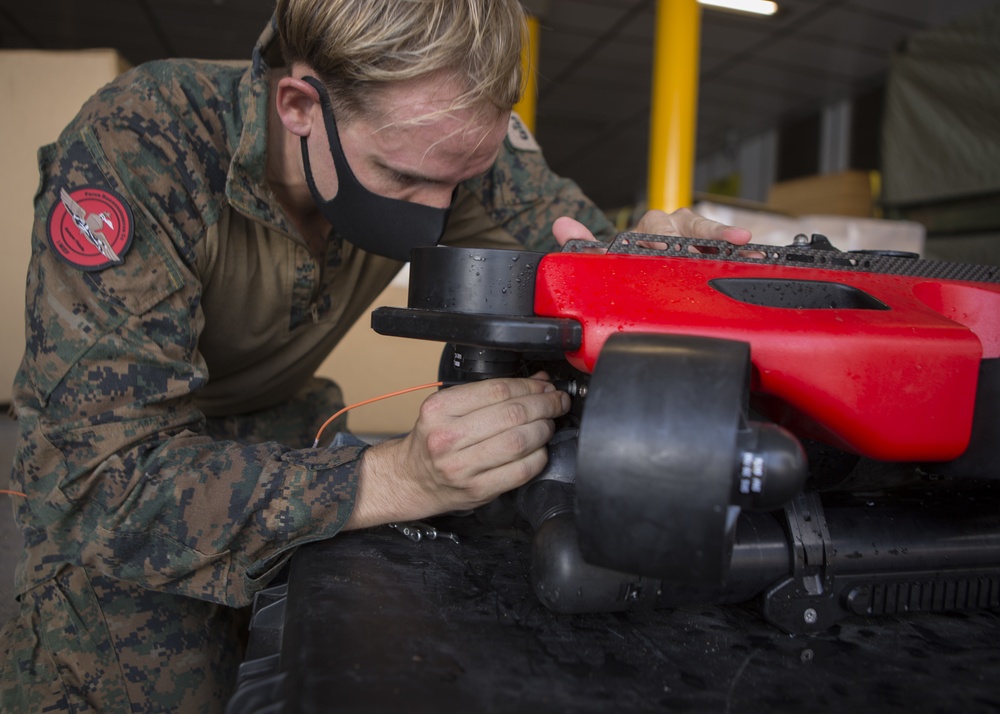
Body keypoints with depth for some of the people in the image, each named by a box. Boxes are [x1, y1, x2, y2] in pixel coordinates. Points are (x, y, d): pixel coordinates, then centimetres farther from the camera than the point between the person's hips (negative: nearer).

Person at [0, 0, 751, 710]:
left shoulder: (443, 136, -21)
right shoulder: (133, 149, -33)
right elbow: (104, 478, -38)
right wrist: (398, 478, -52)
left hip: (281, 421, 4)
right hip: (122, 436, -3)